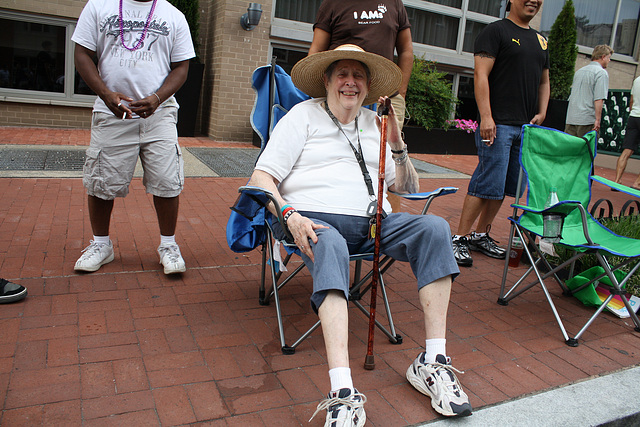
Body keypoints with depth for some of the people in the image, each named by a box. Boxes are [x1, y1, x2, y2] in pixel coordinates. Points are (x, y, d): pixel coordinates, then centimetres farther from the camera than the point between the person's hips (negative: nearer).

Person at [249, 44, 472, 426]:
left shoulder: (375, 124, 22)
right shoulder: (304, 115, 9)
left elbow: (407, 189, 22)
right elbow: (261, 177, -1)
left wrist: (398, 147, 6)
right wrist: (290, 216, -19)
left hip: (373, 221, 5)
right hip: (318, 220, -4)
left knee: (434, 227, -21)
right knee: (331, 247, -38)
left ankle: (432, 363, -21)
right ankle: (343, 394, -46)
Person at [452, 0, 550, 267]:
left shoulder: (541, 41, 22)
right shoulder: (496, 30, 0)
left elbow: (544, 82, 27)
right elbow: (481, 75, -10)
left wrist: (541, 113, 11)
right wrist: (486, 116, -19)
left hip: (527, 126, 8)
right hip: (498, 124, -7)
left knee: (507, 187, 8)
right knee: (487, 184, -11)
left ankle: (481, 235, 19)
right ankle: (460, 238, -2)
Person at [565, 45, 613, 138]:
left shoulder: (579, 71, 18)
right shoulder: (601, 73, -6)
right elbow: (599, 99, -16)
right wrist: (597, 119, -16)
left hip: (570, 119, 7)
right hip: (587, 120, -7)